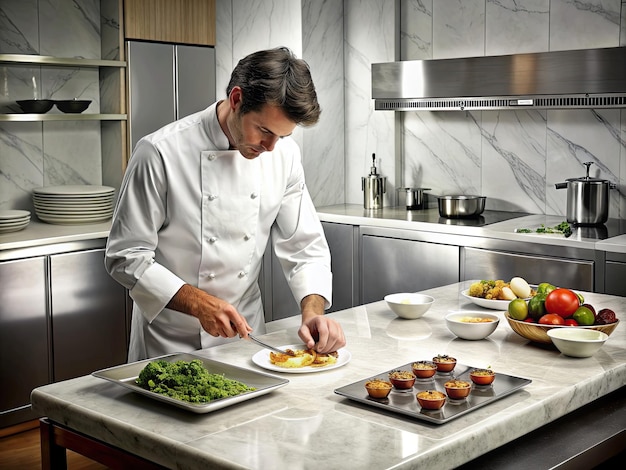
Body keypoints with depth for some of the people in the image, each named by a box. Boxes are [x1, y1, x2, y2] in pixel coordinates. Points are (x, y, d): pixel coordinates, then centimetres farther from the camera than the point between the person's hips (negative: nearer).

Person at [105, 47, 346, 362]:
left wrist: (313, 312, -17)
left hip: (245, 334, 4)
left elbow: (304, 247, 0)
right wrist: (198, 302, -26)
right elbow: (127, 258, -16)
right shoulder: (161, 153, -20)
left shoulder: (284, 153, -5)